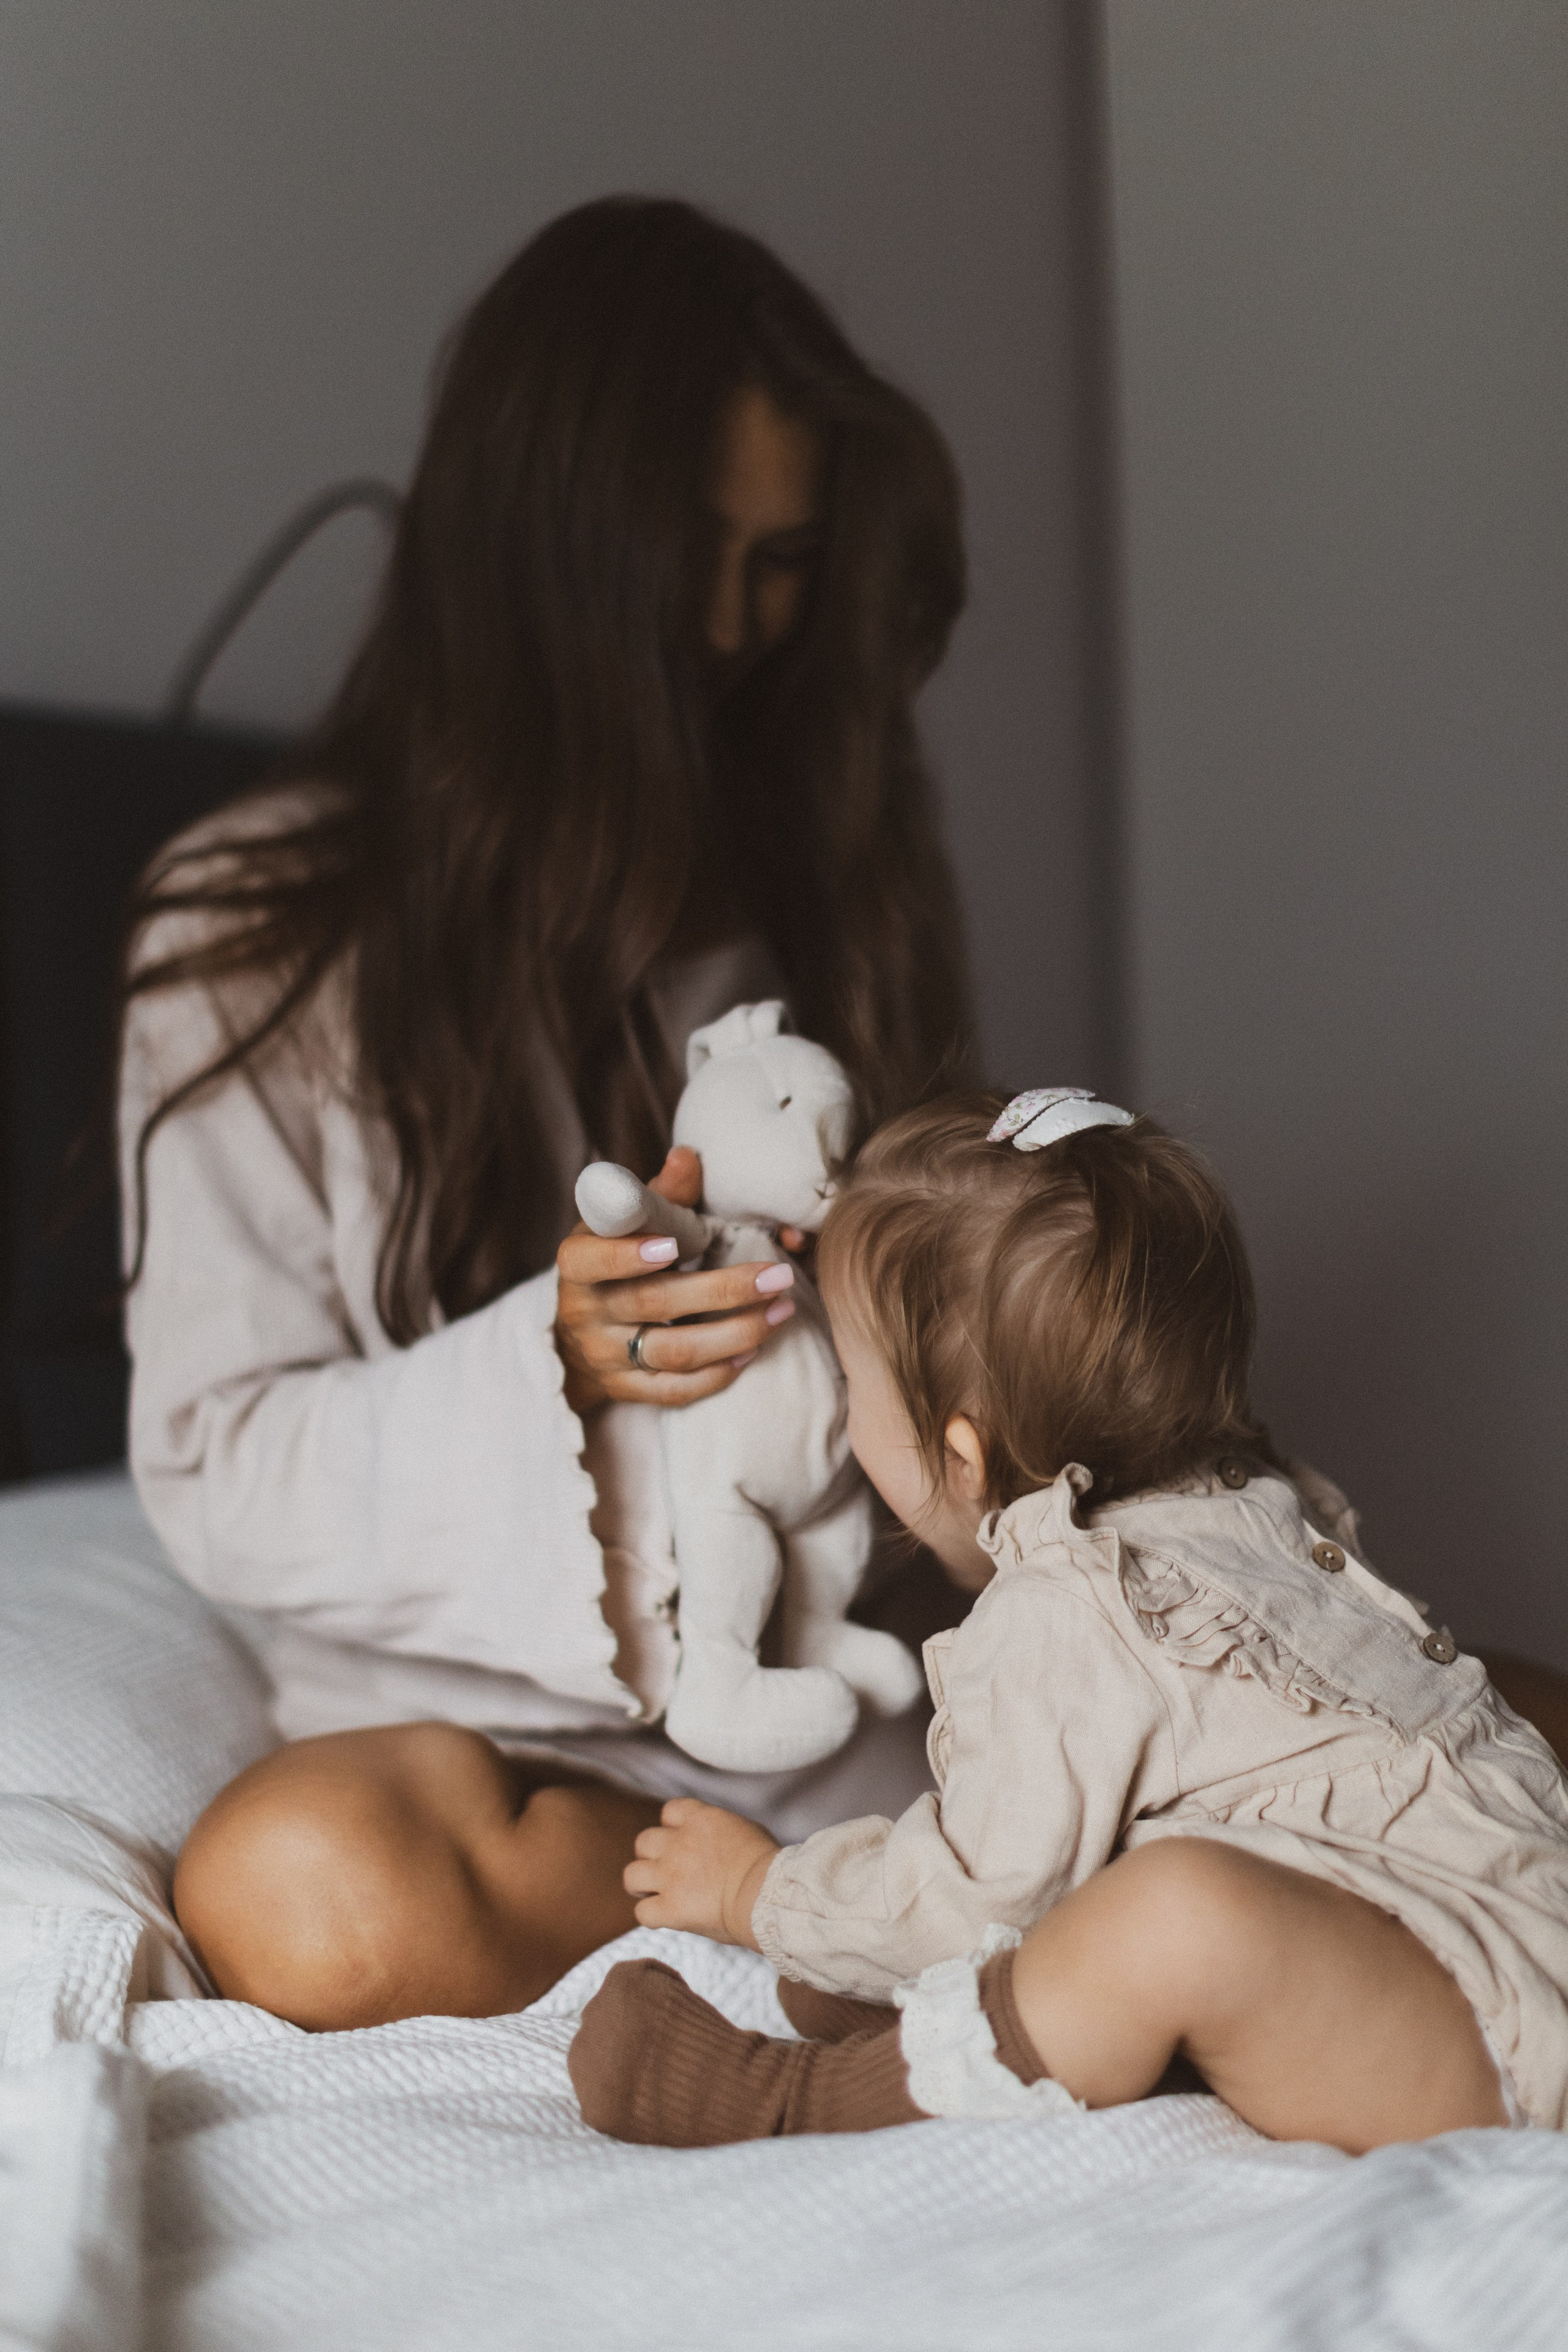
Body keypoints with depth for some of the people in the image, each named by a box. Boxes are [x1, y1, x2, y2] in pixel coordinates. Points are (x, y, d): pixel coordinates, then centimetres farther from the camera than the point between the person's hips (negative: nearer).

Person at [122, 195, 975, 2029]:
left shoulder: (817, 885, 10)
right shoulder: (261, 936, -3)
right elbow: (217, 1475, -6)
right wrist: (553, 1362, -23)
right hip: (478, 1719, -1)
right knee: (298, 1891, -34)